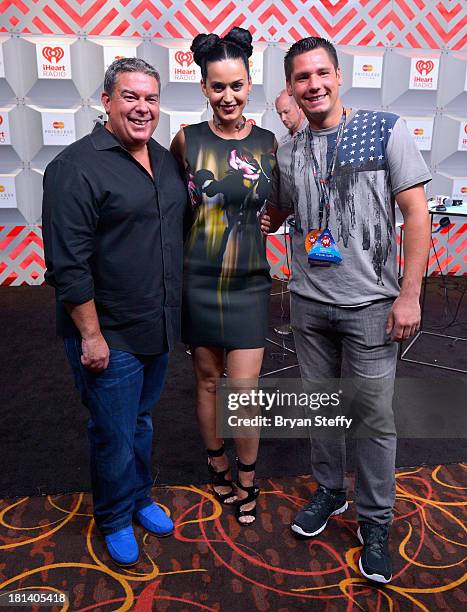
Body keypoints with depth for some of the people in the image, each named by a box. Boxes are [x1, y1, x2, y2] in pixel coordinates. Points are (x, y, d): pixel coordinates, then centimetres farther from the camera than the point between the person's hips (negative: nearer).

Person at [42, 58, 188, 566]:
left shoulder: (165, 160, 9)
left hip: (157, 329, 7)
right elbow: (67, 263, -19)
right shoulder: (76, 167, -15)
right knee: (115, 434, 9)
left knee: (141, 420, 23)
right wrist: (91, 334, -18)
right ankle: (115, 519, 34)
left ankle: (139, 497, 44)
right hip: (109, 335, -6)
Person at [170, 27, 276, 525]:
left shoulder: (269, 142, 0)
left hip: (249, 285, 0)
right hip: (198, 282, 0)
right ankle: (217, 464, 37)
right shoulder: (187, 140, -2)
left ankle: (247, 480, 26)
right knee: (207, 379, 13)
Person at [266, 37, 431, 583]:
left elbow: (416, 213, -7)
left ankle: (375, 522, 25)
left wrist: (409, 294, -12)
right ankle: (329, 491, 39)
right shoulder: (288, 153, 6)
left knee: (375, 416, 4)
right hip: (309, 302, 4)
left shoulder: (386, 129, -4)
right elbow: (272, 215, 21)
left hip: (370, 304, -3)